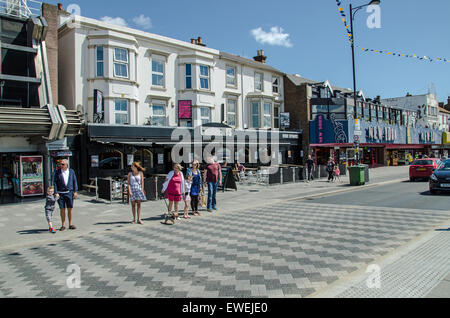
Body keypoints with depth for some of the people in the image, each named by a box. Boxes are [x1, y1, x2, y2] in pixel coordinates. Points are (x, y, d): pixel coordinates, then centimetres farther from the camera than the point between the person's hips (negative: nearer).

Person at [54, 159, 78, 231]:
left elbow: (74, 181, 6)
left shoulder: (71, 171, 4)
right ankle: (63, 225, 13)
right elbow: (55, 183, -2)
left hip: (69, 193, 1)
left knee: (70, 209, 4)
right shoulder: (57, 172, -1)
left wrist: (75, 191, 0)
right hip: (61, 193, -1)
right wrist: (56, 193, -10)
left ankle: (70, 224, 15)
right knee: (62, 209, 3)